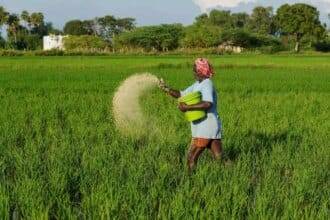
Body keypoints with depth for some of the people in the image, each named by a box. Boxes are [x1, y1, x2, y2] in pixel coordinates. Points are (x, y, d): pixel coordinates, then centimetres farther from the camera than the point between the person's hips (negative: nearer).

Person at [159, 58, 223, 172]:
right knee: (219, 157, 6)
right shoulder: (197, 85, 16)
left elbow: (208, 104, -29)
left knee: (191, 158, -3)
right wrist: (166, 88, 3)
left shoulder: (207, 84, -14)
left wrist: (188, 107, -26)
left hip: (206, 128, -9)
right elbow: (180, 94, 18)